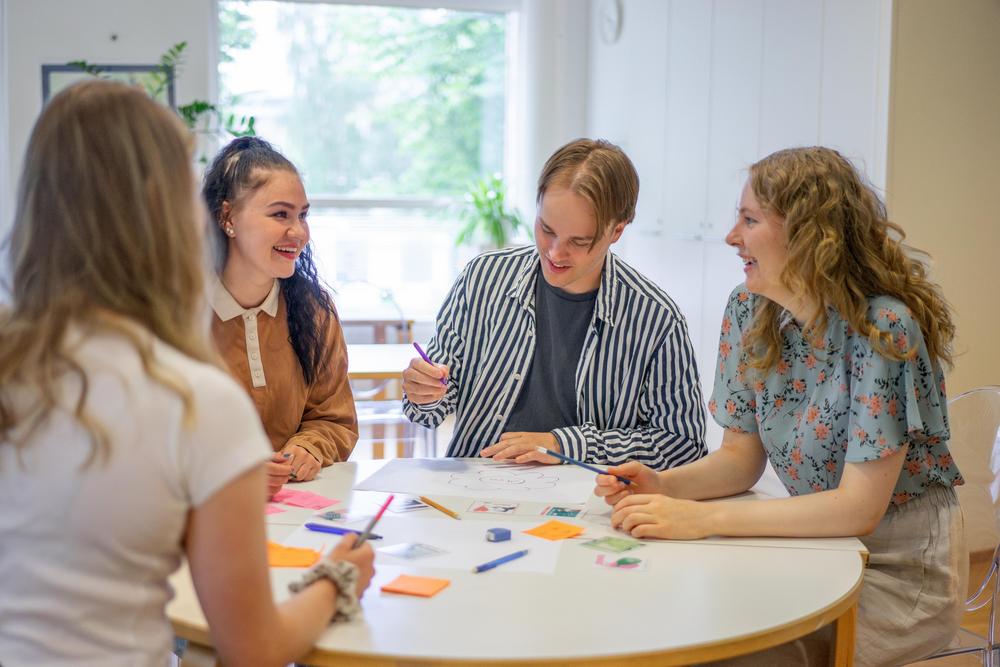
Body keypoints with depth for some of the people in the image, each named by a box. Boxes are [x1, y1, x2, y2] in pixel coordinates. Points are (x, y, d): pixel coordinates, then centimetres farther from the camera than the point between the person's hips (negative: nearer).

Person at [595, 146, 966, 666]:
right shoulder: (749, 312, -3)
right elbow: (741, 457, 4)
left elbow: (858, 508, -24)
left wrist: (701, 518, -28)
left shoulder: (883, 329, -23)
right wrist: (663, 486, -16)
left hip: (901, 570, -5)